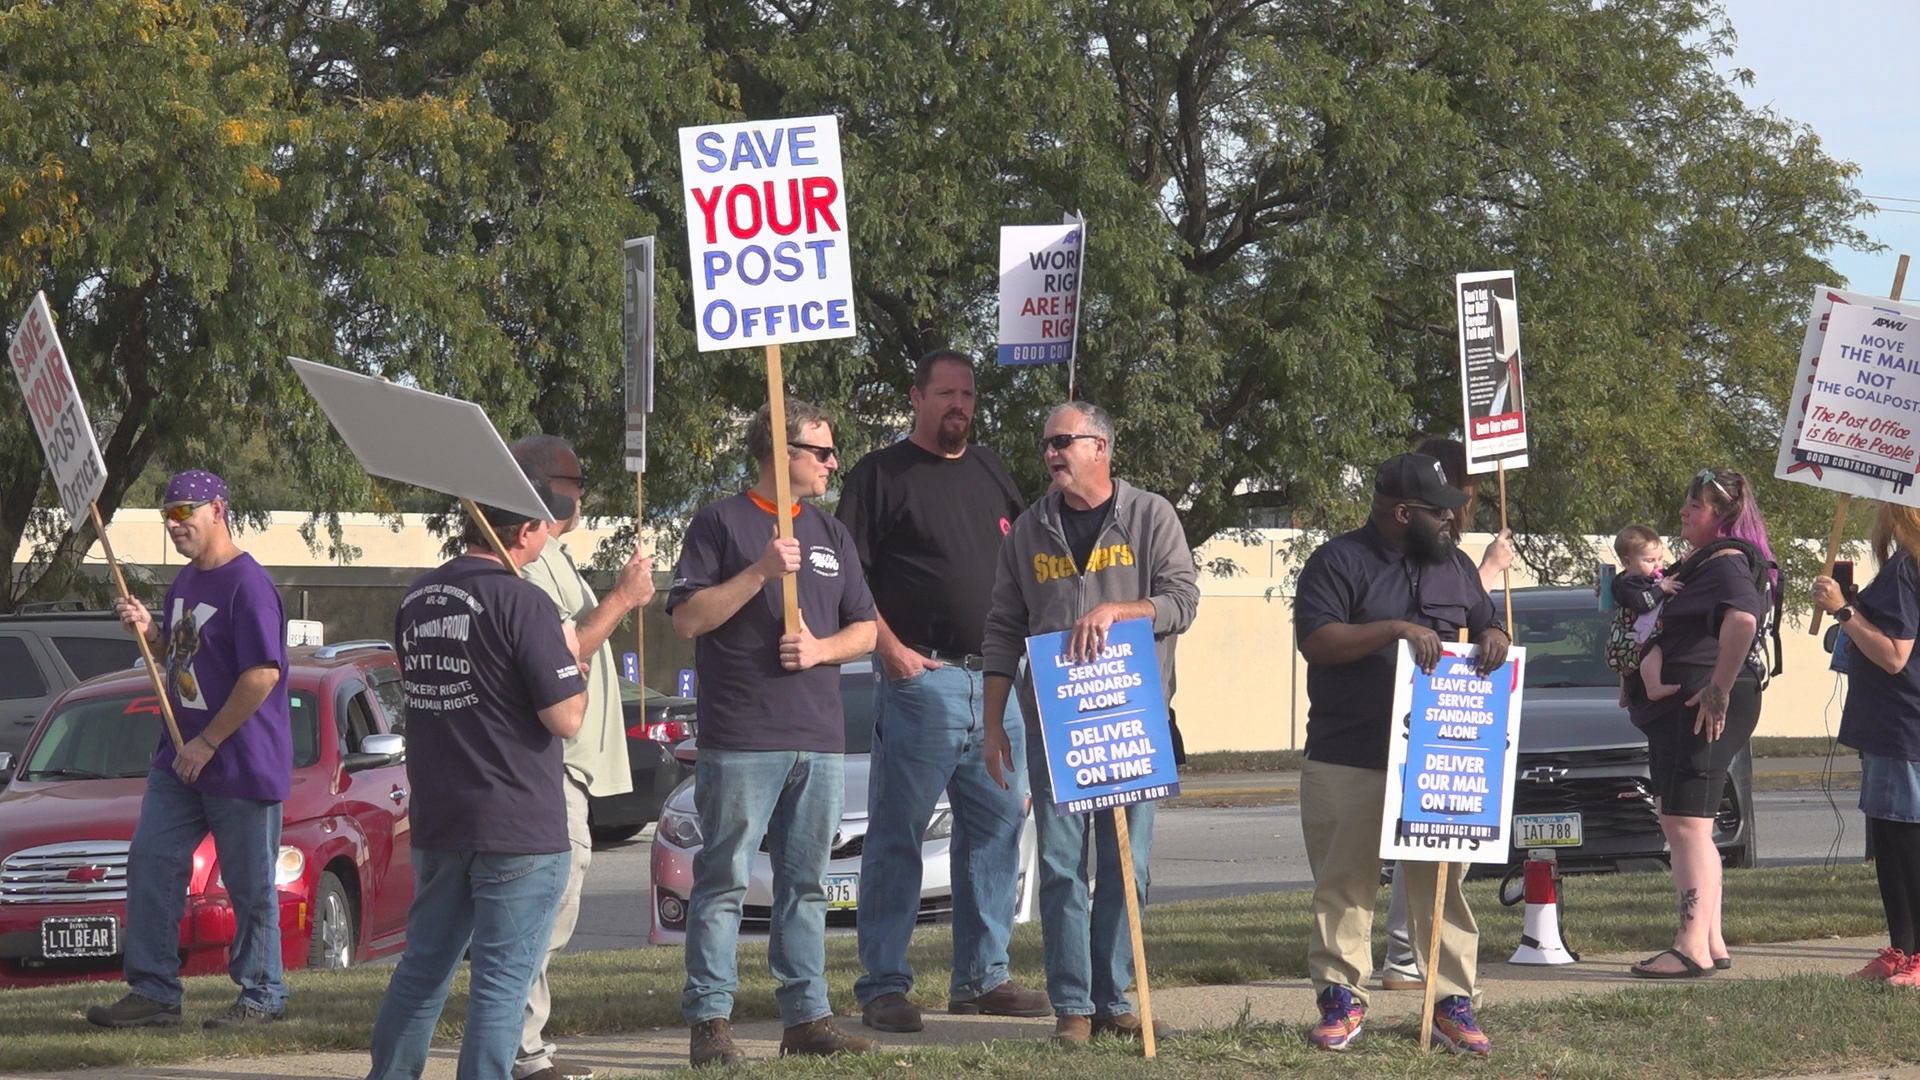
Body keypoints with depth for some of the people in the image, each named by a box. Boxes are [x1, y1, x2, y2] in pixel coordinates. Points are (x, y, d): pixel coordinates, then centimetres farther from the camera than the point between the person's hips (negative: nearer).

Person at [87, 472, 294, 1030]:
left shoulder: (247, 584, -17)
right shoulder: (186, 581, 13)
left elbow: (264, 673, -23)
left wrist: (207, 743, -19)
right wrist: (149, 631, 3)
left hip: (243, 764, -9)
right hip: (182, 756, 9)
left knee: (250, 886, 0)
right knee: (150, 862, 4)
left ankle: (262, 996, 11)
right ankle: (153, 991, 8)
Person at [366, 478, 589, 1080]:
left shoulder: (417, 599, 8)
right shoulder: (521, 603, -16)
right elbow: (565, 717, -18)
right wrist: (571, 661, 2)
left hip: (436, 822, 7)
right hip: (518, 826, -7)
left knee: (423, 968, 18)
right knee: (503, 980, -2)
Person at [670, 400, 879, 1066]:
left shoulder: (830, 535, 18)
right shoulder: (721, 523, 1)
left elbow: (865, 630, 18)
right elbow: (688, 619, -8)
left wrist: (822, 649, -3)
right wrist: (760, 573, -16)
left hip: (821, 740, 6)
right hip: (740, 739, -6)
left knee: (805, 884, 8)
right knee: (723, 882, -5)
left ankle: (807, 1016, 11)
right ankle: (709, 1021, -4)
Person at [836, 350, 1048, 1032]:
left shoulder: (991, 472, 18)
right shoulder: (881, 475, 1)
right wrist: (889, 647, -13)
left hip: (1000, 680, 6)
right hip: (920, 676, -6)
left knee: (997, 830, 8)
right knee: (897, 834, -5)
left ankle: (983, 976, 16)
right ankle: (884, 984, -3)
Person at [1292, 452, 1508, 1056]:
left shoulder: (1453, 566, 16)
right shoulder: (1338, 563, -3)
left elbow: (1484, 623, 24)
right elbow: (1316, 641, -13)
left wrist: (1492, 638, -1)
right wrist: (1397, 629, -22)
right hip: (1347, 762, -4)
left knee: (1442, 882, 1)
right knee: (1343, 885, 1)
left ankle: (1452, 1002, 4)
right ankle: (1342, 1000, 9)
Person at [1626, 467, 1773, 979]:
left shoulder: (1728, 563, -13)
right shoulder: (1698, 563, 20)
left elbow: (1742, 618, -34)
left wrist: (1720, 690, -29)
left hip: (1701, 708, -11)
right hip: (1672, 708, 11)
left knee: (1687, 825, -15)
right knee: (1680, 826, 15)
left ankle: (1693, 948, -19)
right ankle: (1711, 942, 19)